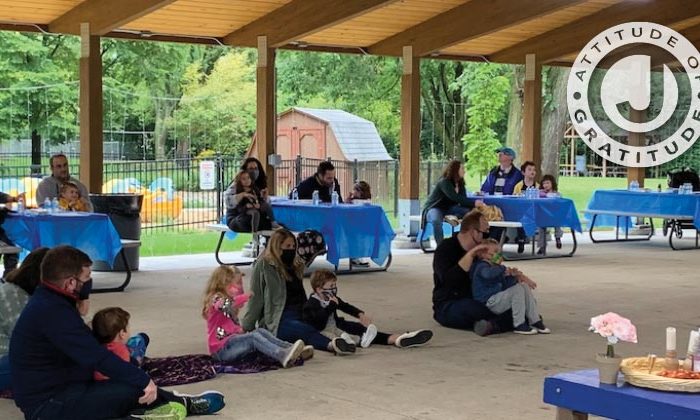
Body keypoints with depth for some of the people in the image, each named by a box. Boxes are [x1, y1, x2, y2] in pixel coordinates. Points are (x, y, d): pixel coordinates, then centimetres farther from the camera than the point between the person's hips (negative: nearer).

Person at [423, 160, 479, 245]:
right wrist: (474, 203, -38)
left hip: (448, 209, 8)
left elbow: (463, 201, -4)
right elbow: (455, 198, -34)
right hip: (434, 209, -8)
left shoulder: (460, 184, 4)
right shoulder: (444, 182, -21)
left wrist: (475, 206, -24)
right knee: (436, 220, -42)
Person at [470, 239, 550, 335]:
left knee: (525, 287, 4)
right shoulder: (482, 267, -11)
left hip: (498, 298, 10)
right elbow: (487, 273, -38)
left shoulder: (494, 267, 22)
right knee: (517, 289, -23)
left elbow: (504, 285, 18)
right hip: (490, 303, -10)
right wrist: (504, 269, -26)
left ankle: (535, 321, -1)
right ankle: (519, 326, -21)